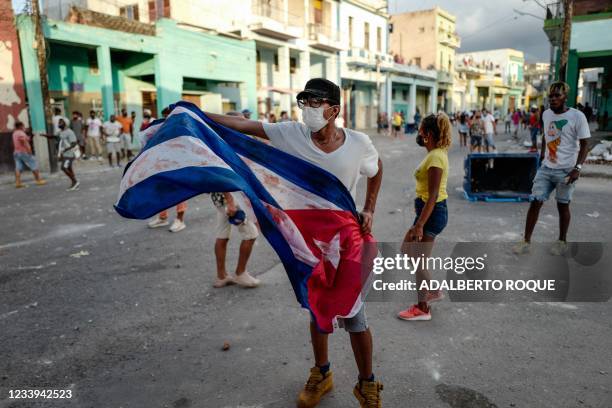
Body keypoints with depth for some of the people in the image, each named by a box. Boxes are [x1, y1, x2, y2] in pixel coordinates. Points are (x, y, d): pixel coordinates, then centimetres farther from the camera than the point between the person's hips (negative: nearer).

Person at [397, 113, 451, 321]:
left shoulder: (435, 158, -21)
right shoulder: (437, 153, 10)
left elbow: (433, 196, -25)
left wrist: (419, 225, -25)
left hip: (432, 212, -10)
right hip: (429, 210, 10)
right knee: (407, 249, 20)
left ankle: (422, 309, 16)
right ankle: (434, 290, 31)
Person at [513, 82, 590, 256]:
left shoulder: (577, 116, -12)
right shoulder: (546, 114, 4)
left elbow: (584, 145, -11)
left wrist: (577, 168, -20)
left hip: (566, 170, -4)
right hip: (546, 168, 4)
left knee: (563, 205, 6)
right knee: (535, 202, -1)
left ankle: (562, 241, 23)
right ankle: (526, 241, 5)